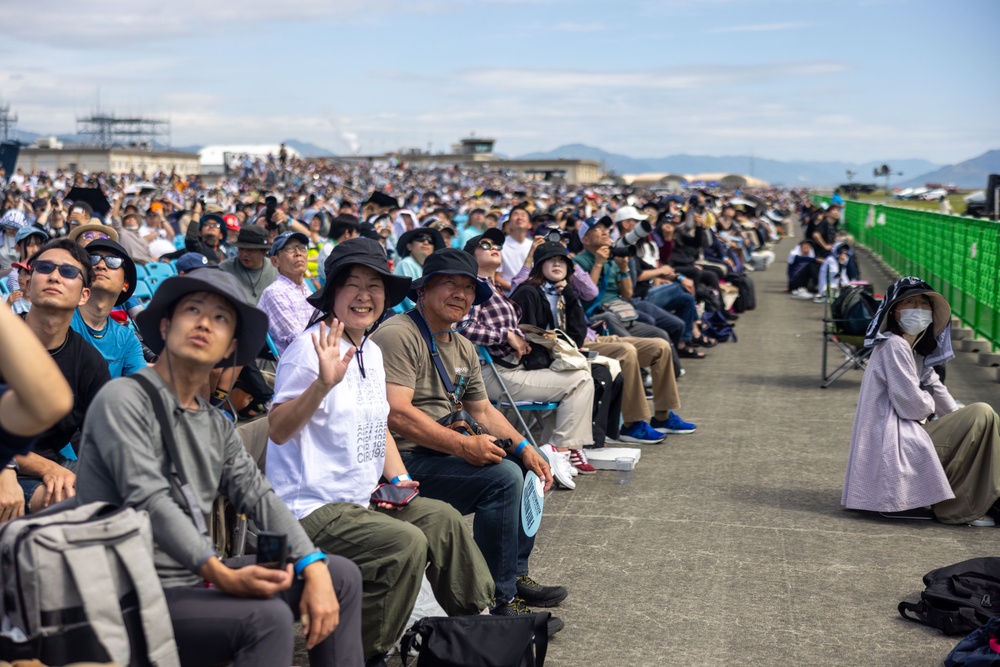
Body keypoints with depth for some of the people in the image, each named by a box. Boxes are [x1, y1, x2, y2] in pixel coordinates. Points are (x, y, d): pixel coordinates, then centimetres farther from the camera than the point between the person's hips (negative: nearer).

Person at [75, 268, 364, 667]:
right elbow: (151, 503, -22)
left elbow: (259, 497, 4)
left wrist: (314, 569, -11)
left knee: (340, 576, 4)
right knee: (266, 618, -31)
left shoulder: (217, 425, 14)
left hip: (197, 579, 8)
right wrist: (222, 575, -33)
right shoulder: (124, 400, -10)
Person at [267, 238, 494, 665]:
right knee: (407, 544, -24)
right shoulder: (311, 349, -16)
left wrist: (397, 478, 6)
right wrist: (323, 382, -39)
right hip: (311, 508, -9)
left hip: (361, 500, 9)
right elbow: (278, 431, -26)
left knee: (443, 519, 10)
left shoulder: (371, 352, 11)